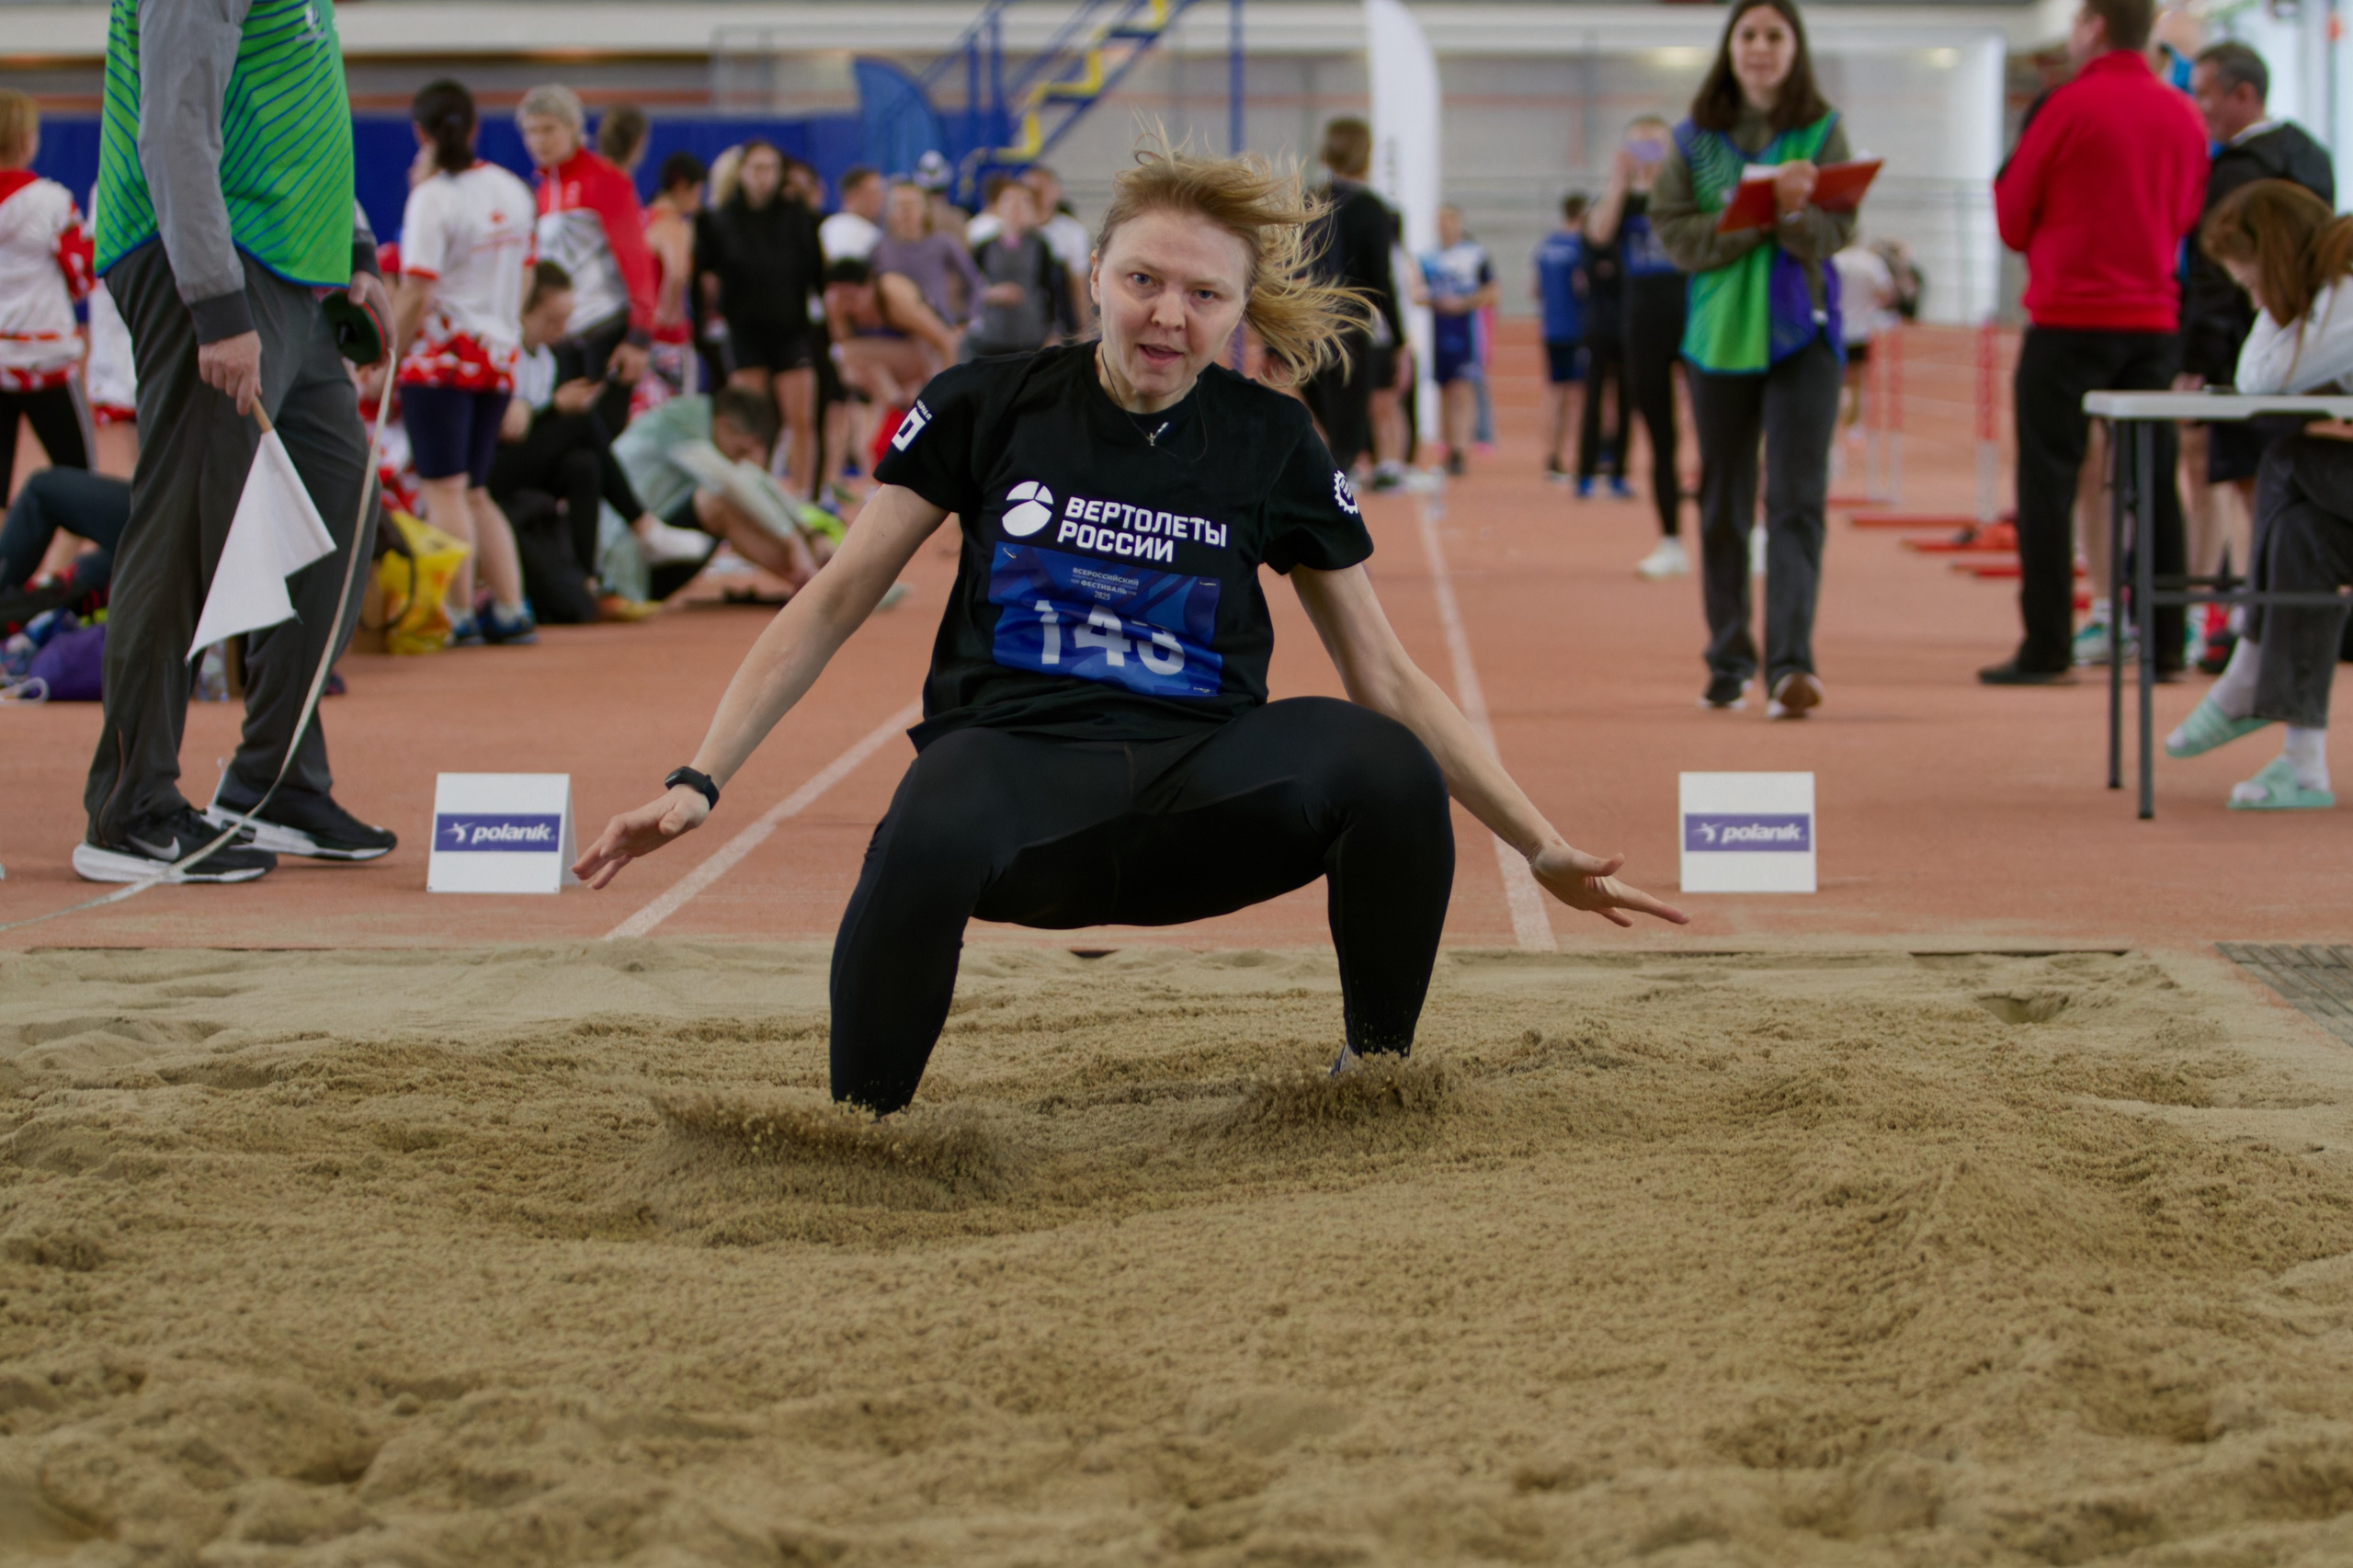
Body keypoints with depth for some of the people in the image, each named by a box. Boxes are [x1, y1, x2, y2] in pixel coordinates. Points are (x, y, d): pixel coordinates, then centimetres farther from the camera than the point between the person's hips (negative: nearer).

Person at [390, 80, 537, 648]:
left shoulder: (431, 198, -11)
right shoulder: (513, 191, 9)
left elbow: (417, 294, -15)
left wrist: (387, 359, -7)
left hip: (441, 352, -7)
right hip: (499, 353, 7)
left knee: (445, 490, -3)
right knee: (473, 491, 15)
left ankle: (459, 616, -6)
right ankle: (511, 610, 10)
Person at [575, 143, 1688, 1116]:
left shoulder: (1273, 447, 6)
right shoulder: (988, 407, 2)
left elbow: (1385, 679, 12)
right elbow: (833, 605, 6)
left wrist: (1541, 847, 8)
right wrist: (698, 783, -3)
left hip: (1200, 783, 2)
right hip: (1014, 753, -2)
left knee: (1389, 768, -30)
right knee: (927, 842, -40)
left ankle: (1379, 1082, -5)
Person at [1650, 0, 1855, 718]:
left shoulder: (1823, 132, 3)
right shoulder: (1695, 138, 5)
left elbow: (1836, 231, -5)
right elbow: (1674, 230, -4)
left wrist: (1796, 211, -26)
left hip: (1801, 335, -2)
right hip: (1719, 335, 2)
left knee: (1797, 500, -12)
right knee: (1723, 508, 9)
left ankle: (1790, 664, -20)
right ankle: (1728, 665, 21)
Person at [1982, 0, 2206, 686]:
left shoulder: (2071, 107, -8)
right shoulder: (2184, 116, 6)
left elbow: (2013, 220, -1)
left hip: (2069, 318, -5)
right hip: (2155, 319, 5)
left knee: (2047, 481, 0)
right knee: (2153, 483, 10)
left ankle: (2047, 648, -4)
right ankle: (2165, 645, 9)